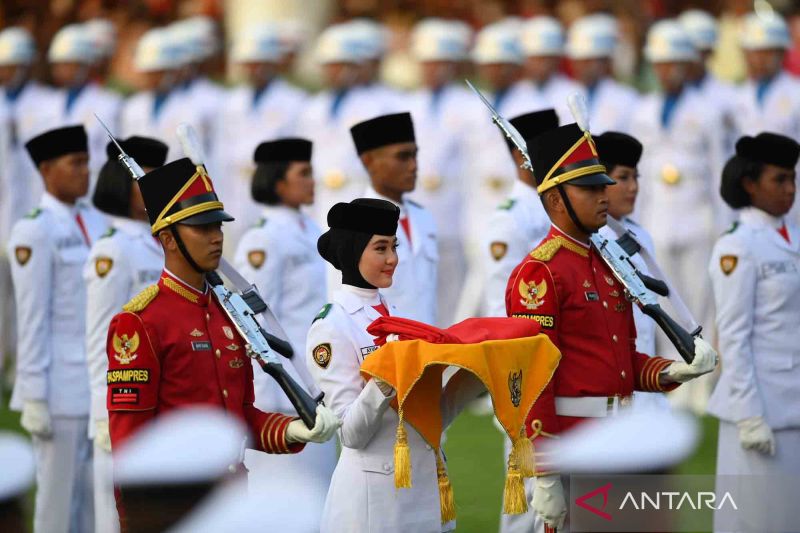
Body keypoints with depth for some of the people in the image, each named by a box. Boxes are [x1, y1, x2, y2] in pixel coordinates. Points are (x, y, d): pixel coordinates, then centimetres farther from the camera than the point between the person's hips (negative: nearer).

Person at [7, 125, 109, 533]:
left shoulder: (95, 223, 11)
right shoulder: (34, 231, -13)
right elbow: (32, 319, -15)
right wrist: (34, 398, -17)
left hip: (102, 387, 8)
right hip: (61, 389, -8)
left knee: (96, 499, 10)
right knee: (59, 499, -2)